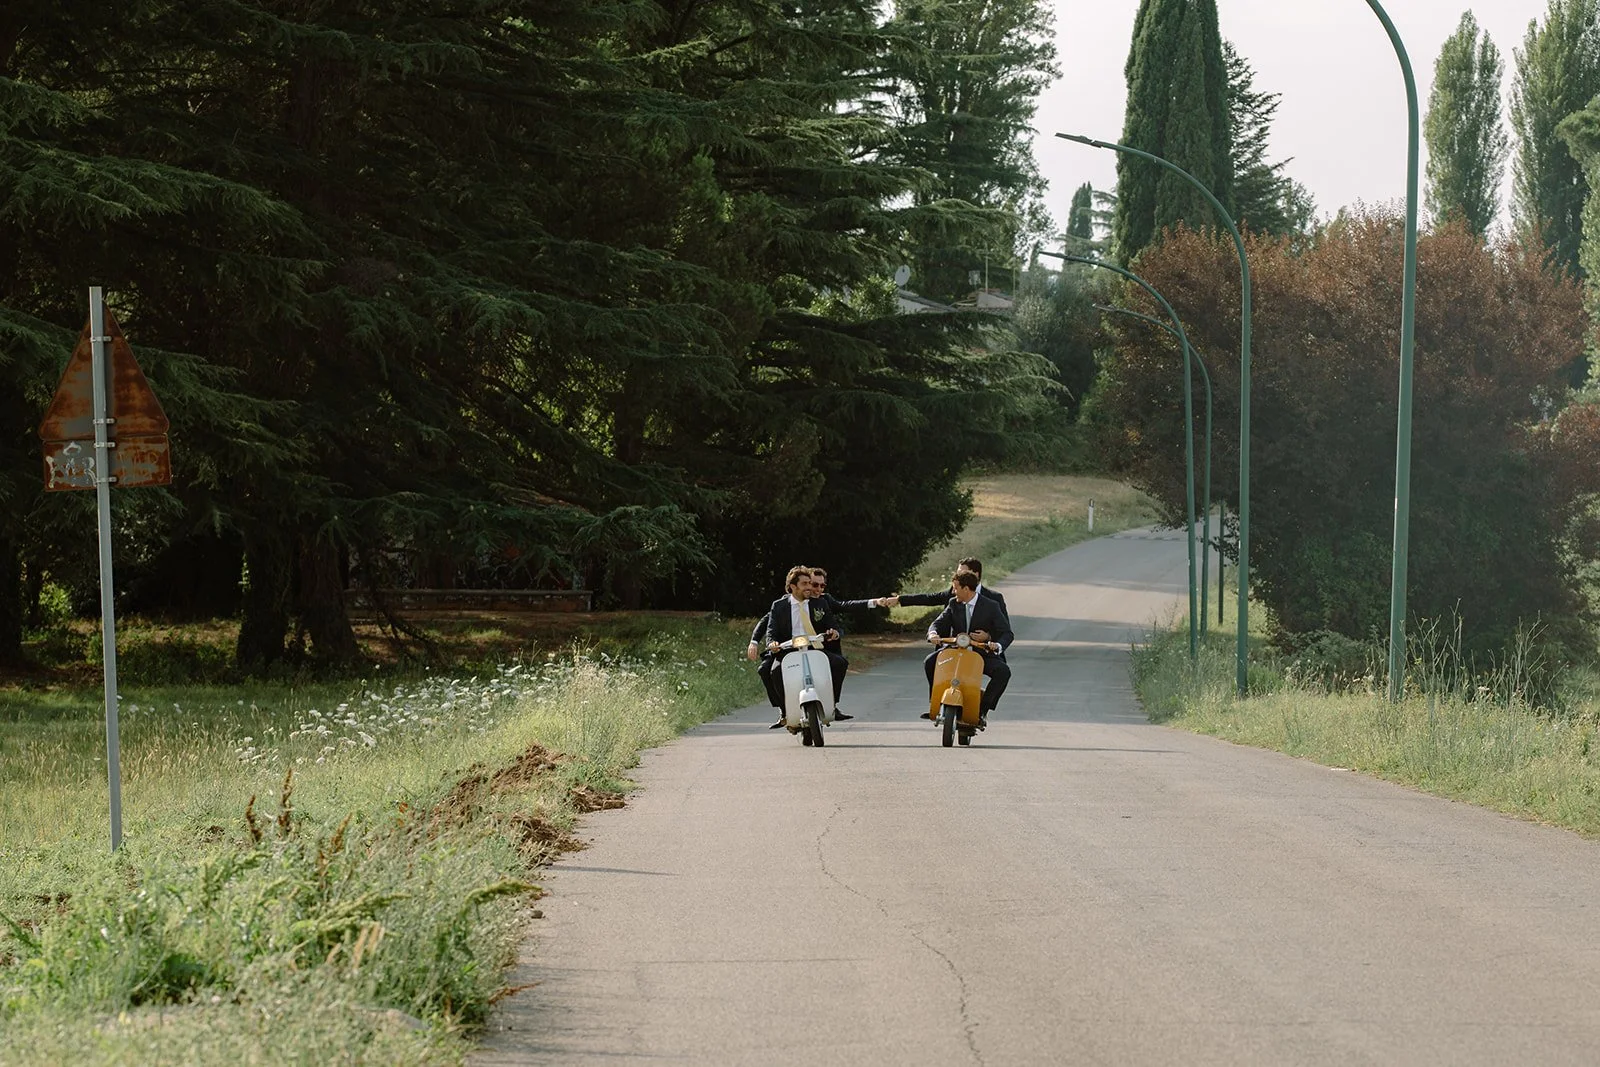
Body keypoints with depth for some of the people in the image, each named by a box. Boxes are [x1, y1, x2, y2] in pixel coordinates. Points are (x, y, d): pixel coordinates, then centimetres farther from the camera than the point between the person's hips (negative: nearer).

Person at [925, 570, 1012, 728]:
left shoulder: (991, 607, -5)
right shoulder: (954, 604, 8)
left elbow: (1007, 633, -7)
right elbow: (939, 623, 3)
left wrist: (998, 645, -30)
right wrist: (933, 633, -22)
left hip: (982, 654, -3)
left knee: (1003, 672, -31)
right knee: (930, 662, -21)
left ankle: (982, 710, -24)